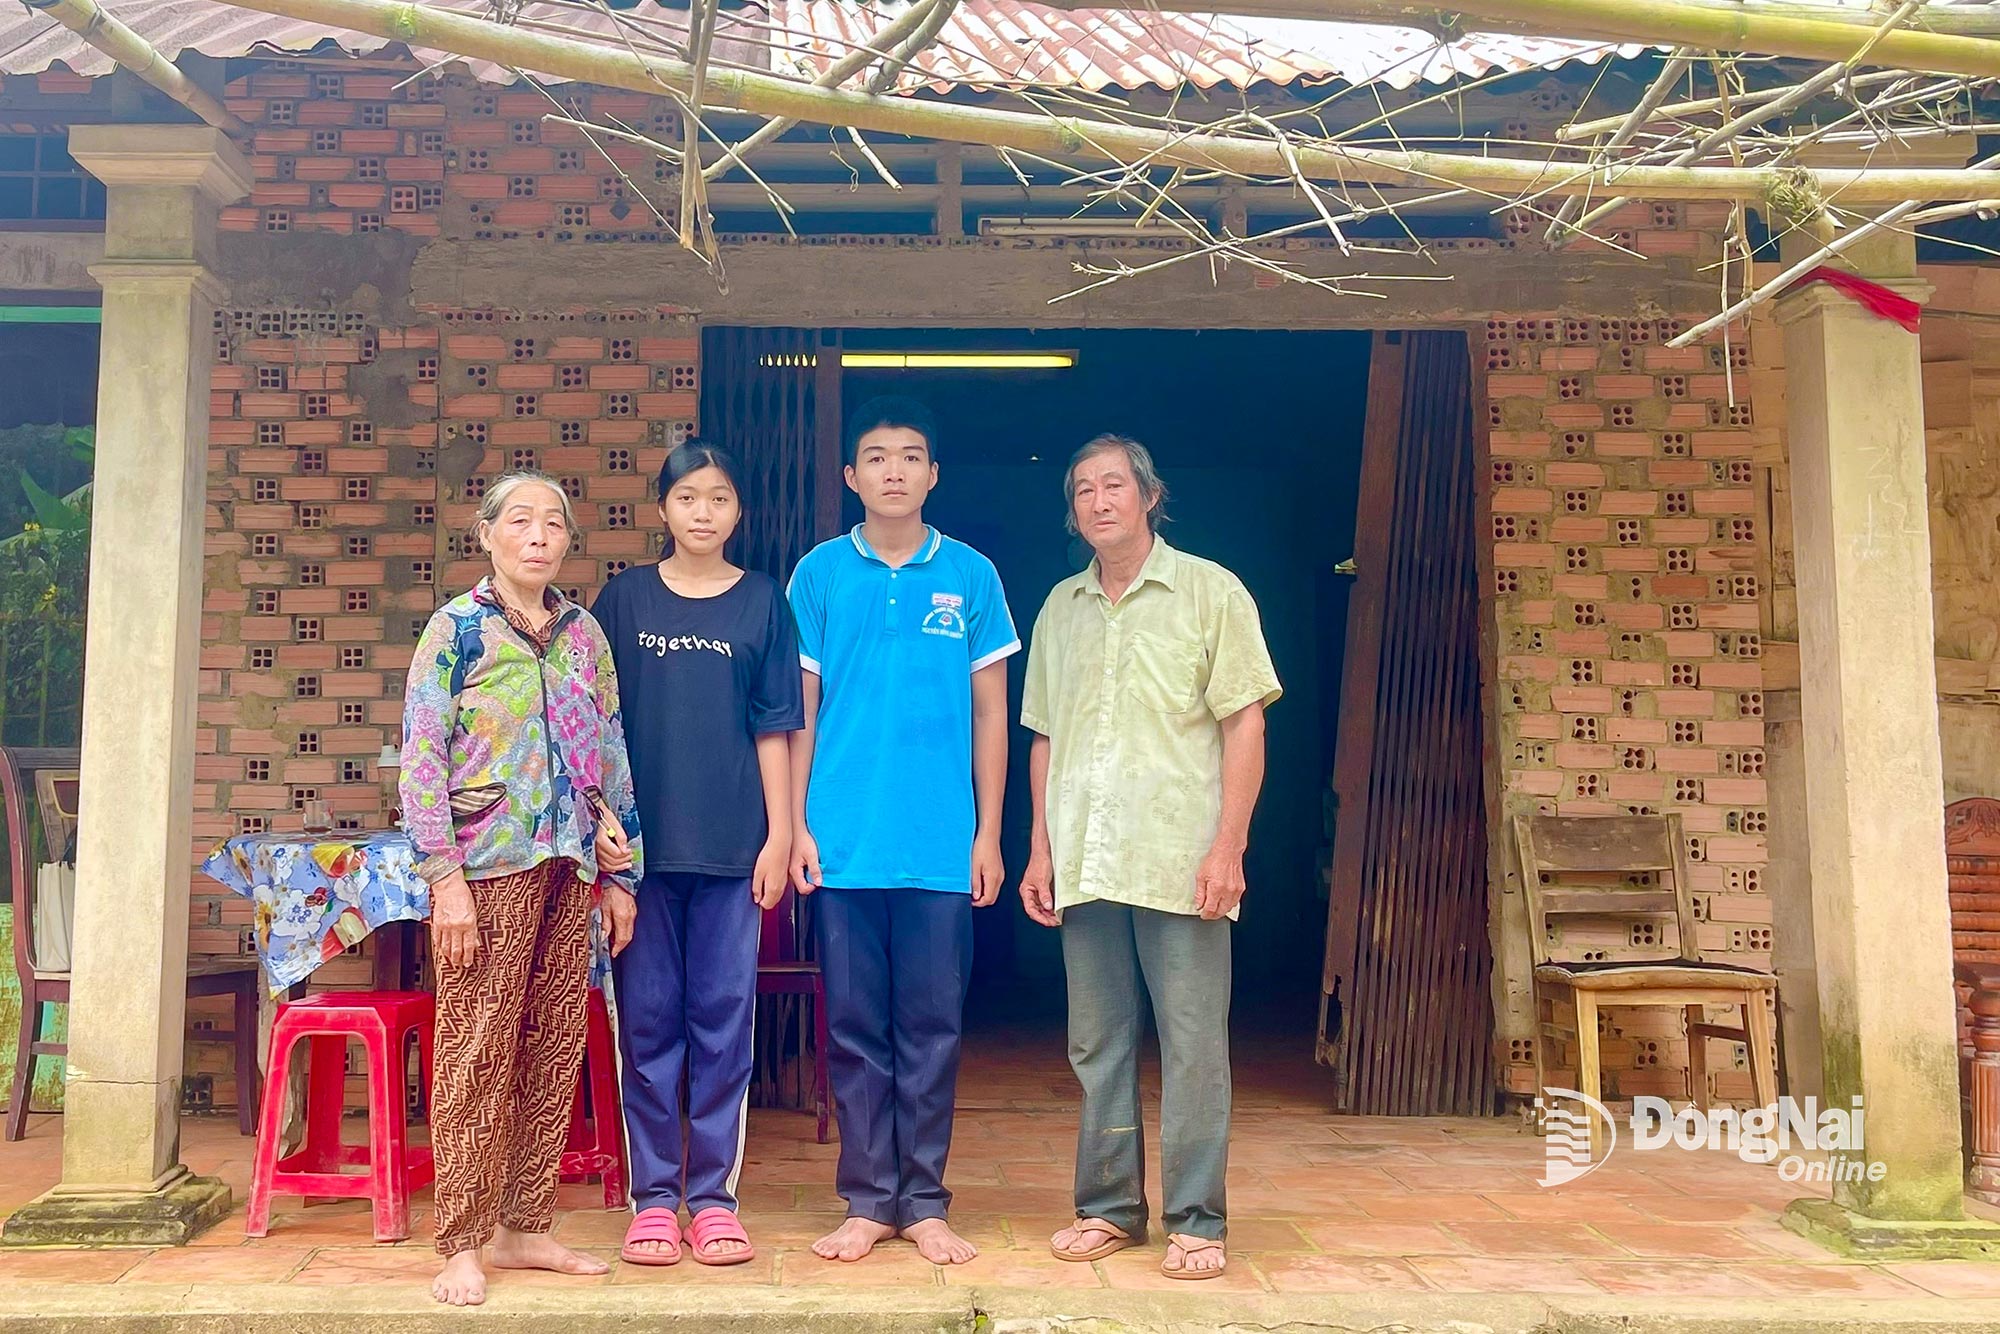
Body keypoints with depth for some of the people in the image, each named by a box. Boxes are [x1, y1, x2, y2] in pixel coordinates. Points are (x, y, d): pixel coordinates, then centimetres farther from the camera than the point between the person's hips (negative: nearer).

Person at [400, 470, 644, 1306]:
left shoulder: (585, 633, 12)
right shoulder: (455, 629, -1)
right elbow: (421, 758, -7)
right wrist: (445, 878, -13)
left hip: (570, 868, 5)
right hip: (487, 865, -5)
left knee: (555, 1052, 8)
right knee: (476, 1055, -2)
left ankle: (525, 1227, 19)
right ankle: (460, 1245, 8)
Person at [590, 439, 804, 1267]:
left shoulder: (762, 602, 5)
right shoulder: (624, 600, 6)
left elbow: (773, 729, 4)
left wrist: (778, 835, -1)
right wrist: (604, 838, -1)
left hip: (731, 844, 0)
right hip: (643, 842, 0)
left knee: (723, 1019, 4)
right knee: (647, 1020, 5)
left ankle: (714, 1195, 15)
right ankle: (653, 1194, 16)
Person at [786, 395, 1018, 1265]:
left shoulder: (971, 576, 4)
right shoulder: (820, 573, 4)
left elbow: (989, 711, 6)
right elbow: (800, 706, 6)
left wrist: (989, 832, 2)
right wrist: (795, 821, 0)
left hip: (942, 843, 0)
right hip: (845, 841, 0)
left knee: (931, 1027, 6)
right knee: (855, 1027, 7)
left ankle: (924, 1202, 18)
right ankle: (867, 1200, 19)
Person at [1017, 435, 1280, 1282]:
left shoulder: (1209, 593, 1)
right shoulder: (1060, 609, 14)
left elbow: (1244, 725, -3)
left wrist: (1229, 846, -10)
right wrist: (1040, 849, 11)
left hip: (1180, 861, -4)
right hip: (1084, 864, 4)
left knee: (1192, 1045, 0)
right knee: (1098, 1045, 10)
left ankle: (1194, 1221, 10)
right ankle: (1109, 1207, 21)